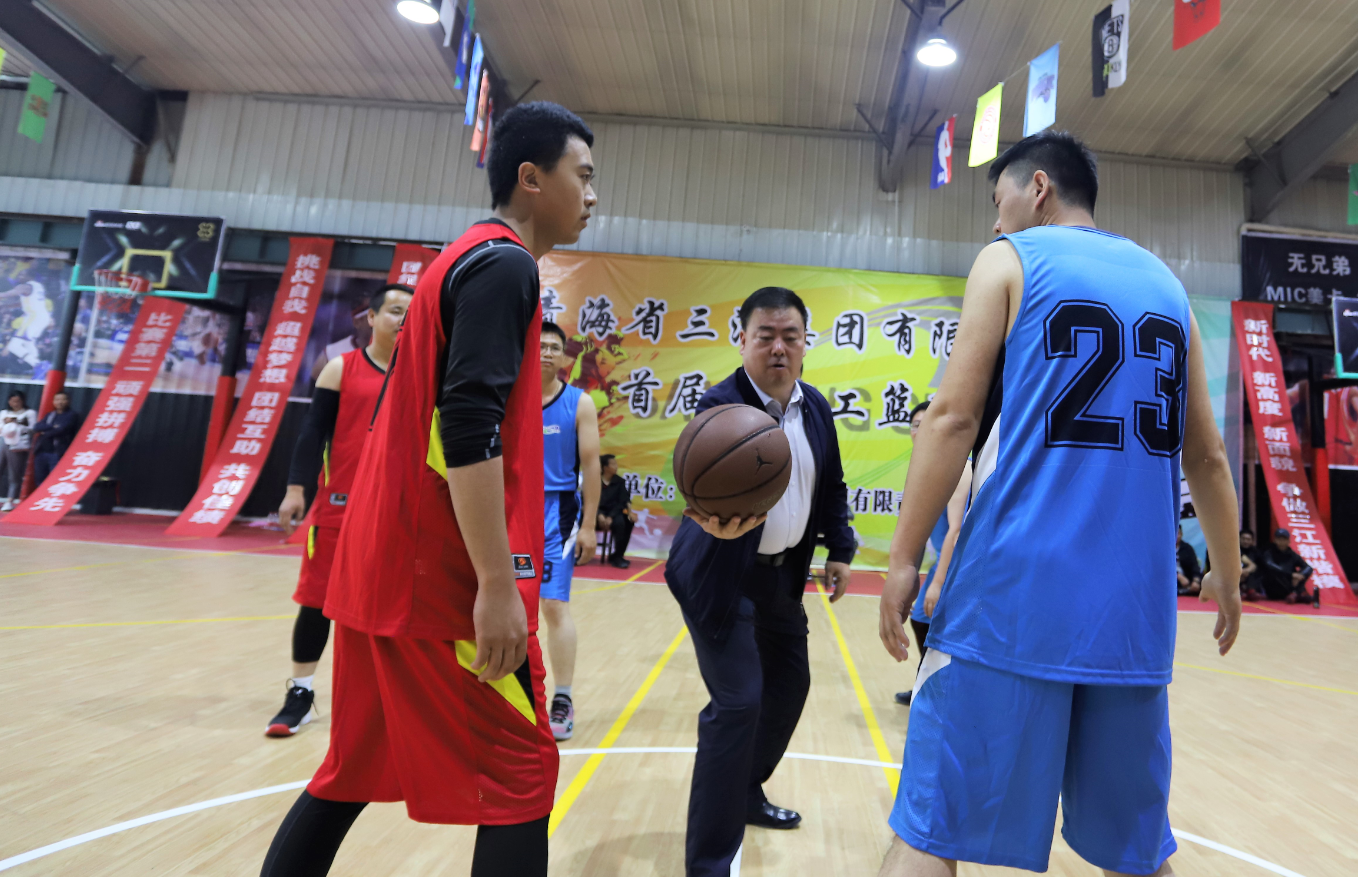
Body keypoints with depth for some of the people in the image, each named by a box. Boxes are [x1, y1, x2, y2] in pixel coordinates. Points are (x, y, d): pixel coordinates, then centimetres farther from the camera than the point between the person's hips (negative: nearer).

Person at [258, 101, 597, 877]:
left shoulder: (463, 260, 19)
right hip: (444, 571, -10)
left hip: (386, 564, 10)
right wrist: (499, 585, -21)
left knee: (358, 767, 19)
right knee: (520, 768, 2)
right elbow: (469, 430, -22)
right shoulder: (505, 264, -10)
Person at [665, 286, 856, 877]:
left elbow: (831, 488, 12)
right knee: (738, 701, -11)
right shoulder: (721, 406, -21)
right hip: (722, 576, -7)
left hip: (782, 572, 8)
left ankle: (747, 796, 43)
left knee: (789, 683, 18)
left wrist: (840, 551, 7)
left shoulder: (815, 406, 0)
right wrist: (714, 518, -59)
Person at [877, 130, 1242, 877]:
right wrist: (1227, 574, 29)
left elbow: (953, 416, -9)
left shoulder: (1010, 260, 3)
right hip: (1132, 608, 6)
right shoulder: (1166, 285, 18)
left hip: (1012, 593, -5)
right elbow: (1208, 458, 18)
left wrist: (904, 555, -6)